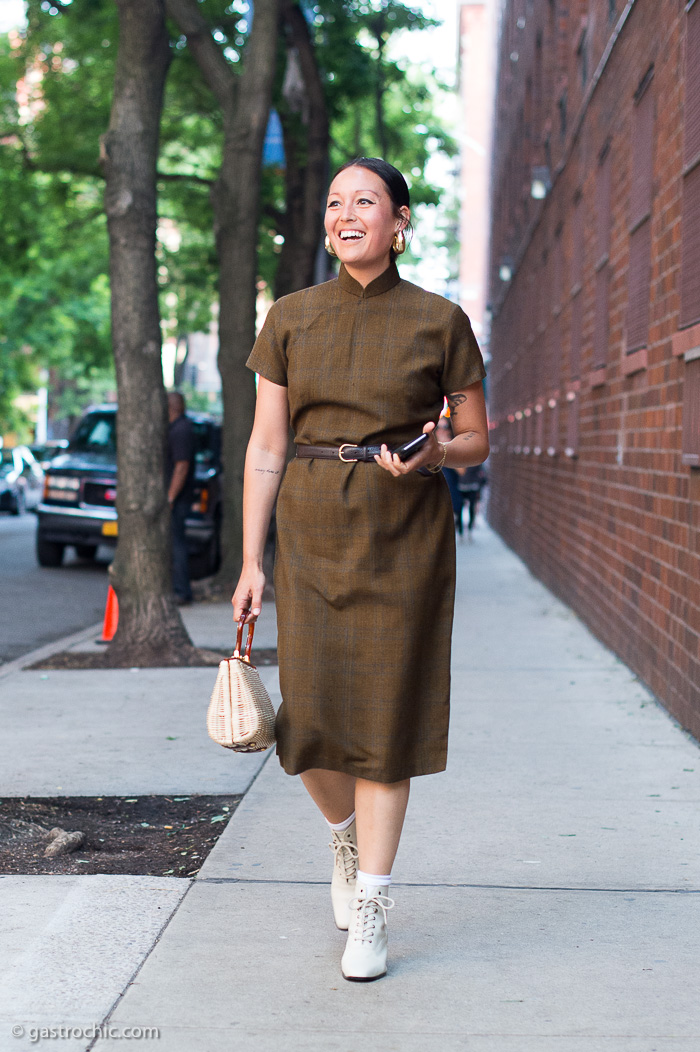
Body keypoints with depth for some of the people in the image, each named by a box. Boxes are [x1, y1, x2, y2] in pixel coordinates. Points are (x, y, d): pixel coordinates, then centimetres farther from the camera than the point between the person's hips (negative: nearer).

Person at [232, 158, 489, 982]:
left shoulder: (439, 322, -1)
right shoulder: (290, 319, 4)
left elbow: (477, 440, 6)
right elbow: (265, 447, 4)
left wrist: (434, 454, -17)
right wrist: (250, 562, 0)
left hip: (405, 538, -2)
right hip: (312, 537, 2)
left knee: (386, 720, -1)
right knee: (311, 723, 0)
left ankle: (369, 913, 11)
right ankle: (347, 837, 33)